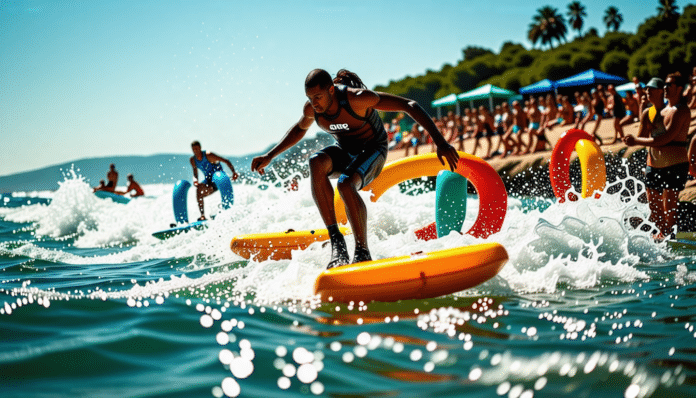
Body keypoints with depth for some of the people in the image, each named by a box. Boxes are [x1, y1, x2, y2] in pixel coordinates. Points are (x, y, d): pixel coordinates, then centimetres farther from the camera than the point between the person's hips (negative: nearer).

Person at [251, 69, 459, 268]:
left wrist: (440, 142, -35)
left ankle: (363, 252, -27)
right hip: (344, 152, 5)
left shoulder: (357, 99, -30)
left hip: (372, 150, -5)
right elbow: (299, 129, 14)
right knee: (316, 162, -31)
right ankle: (336, 239, -29)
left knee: (346, 184, -36)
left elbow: (409, 105, -29)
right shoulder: (311, 109, -12)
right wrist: (269, 156, 9)